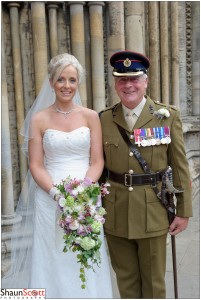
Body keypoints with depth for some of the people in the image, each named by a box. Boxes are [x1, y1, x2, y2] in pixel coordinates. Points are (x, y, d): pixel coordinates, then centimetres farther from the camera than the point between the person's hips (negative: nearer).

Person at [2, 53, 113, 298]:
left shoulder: (91, 116, 3)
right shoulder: (39, 119, 1)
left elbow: (97, 161, 1)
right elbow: (35, 165, -1)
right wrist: (56, 192, -16)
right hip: (50, 199, 0)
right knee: (53, 261, 9)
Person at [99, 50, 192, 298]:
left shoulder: (168, 116, -3)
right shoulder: (104, 120, 1)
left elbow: (180, 166, -2)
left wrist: (184, 211, -3)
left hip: (152, 213, -1)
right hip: (115, 215, 2)